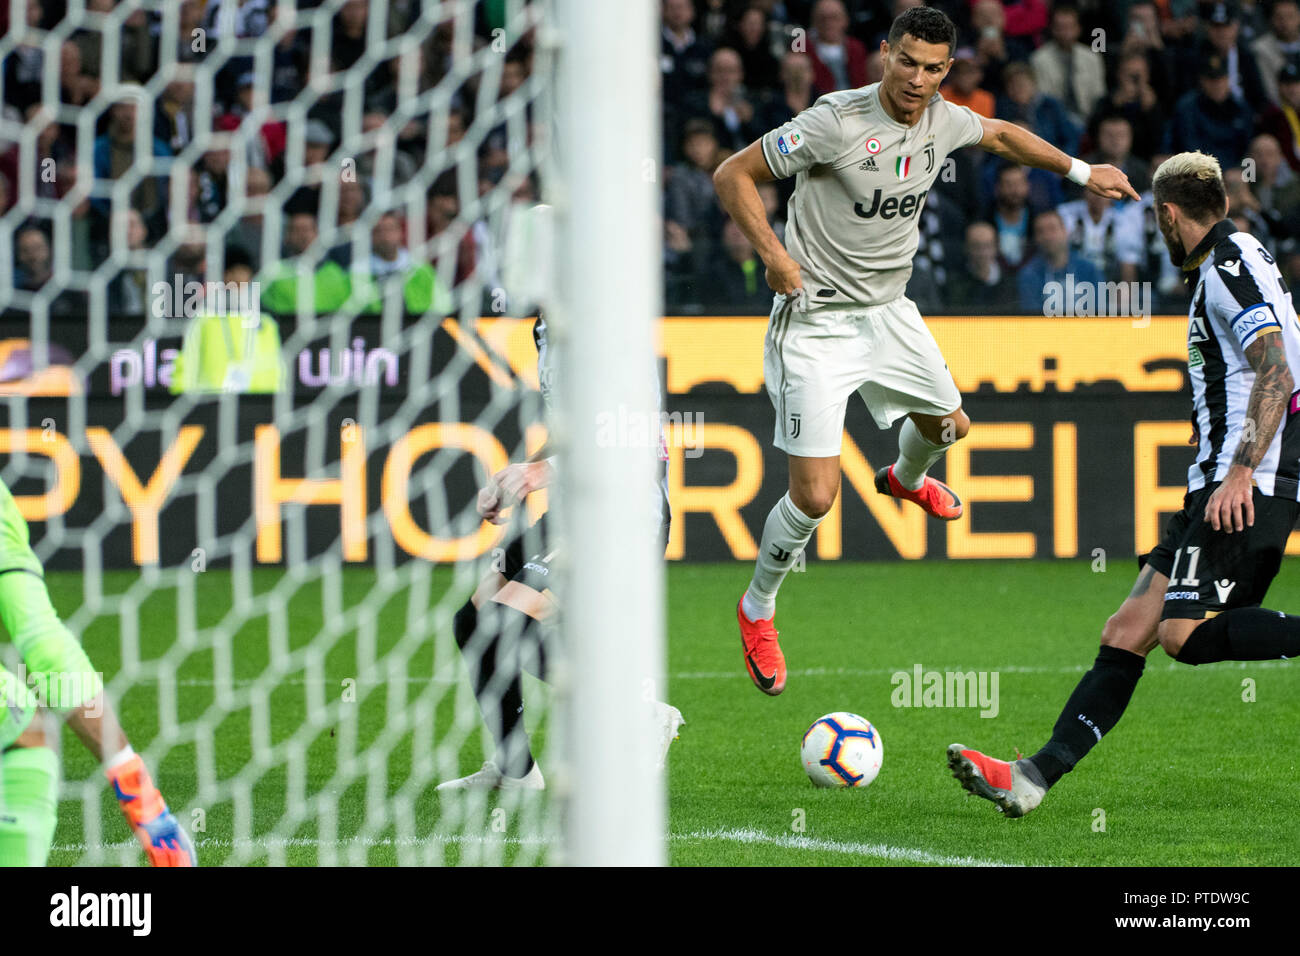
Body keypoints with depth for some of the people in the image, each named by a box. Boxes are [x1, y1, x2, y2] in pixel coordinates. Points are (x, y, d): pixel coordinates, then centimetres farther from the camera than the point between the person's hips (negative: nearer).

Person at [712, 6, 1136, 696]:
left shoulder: (943, 120, -4)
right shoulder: (837, 122, -25)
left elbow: (1001, 135, 21)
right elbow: (733, 175, -18)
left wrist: (1081, 171, 23)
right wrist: (775, 255, -28)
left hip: (888, 313, 7)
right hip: (817, 321, -7)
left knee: (948, 425, 28)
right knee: (815, 495, -13)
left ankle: (906, 480, 66)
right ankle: (757, 611, 13)